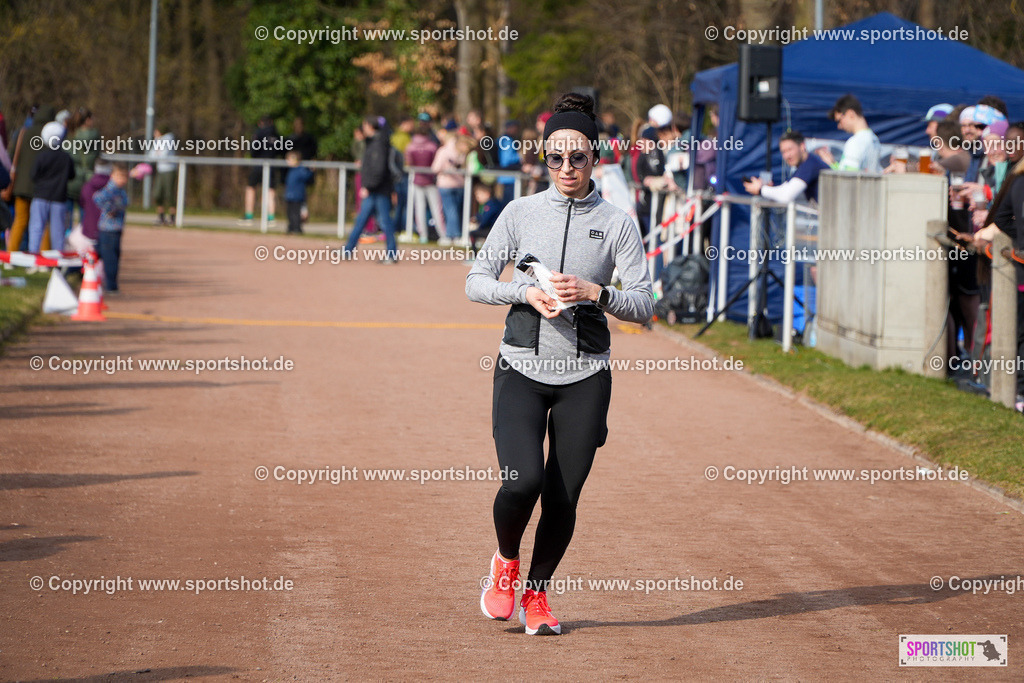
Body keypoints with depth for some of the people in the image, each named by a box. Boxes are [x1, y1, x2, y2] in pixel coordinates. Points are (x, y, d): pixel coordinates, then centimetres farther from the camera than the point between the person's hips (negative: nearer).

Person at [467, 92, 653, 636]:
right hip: (522, 369, -1)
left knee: (563, 498, 1)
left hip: (584, 376, 1)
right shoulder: (521, 212, 5)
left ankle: (536, 594, 23)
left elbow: (643, 305, -2)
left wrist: (594, 292, -19)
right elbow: (476, 281, 5)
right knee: (523, 481, -18)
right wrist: (527, 292, -12)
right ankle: (505, 561, 13)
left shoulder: (617, 224, 3)